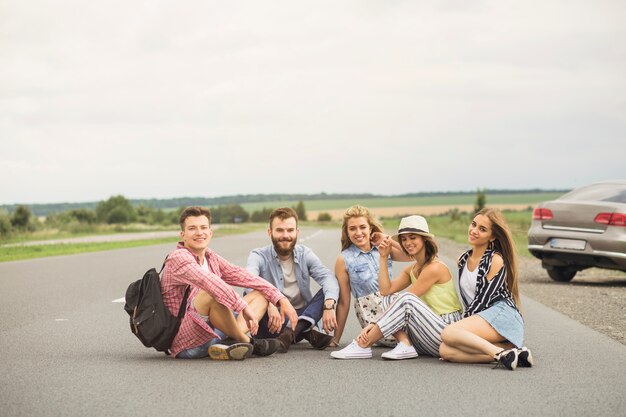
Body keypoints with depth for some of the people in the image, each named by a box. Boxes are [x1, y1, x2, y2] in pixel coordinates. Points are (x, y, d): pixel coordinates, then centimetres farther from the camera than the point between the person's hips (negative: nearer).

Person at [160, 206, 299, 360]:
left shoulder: (211, 258, 14)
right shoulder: (178, 258, -13)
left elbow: (242, 276, 10)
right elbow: (209, 281, -29)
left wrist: (281, 299, 1)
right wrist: (244, 307, -34)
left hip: (213, 334, 9)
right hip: (187, 344, -9)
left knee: (260, 294, 6)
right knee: (212, 293, -33)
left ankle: (230, 343, -21)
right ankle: (248, 342, -15)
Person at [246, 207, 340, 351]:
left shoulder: (305, 254, 4)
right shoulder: (259, 256, -5)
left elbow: (327, 277, -13)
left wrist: (328, 306, -35)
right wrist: (269, 303, -47)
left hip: (303, 317, 2)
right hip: (273, 323, -2)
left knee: (327, 292, -19)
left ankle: (292, 333, -36)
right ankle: (307, 334, -29)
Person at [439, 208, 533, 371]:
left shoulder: (496, 260, -4)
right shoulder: (463, 260, 17)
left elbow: (482, 300, -9)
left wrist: (463, 325, -6)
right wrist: (465, 324, 11)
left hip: (502, 316, -7)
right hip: (477, 319, 7)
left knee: (449, 333, -29)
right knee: (445, 351, -22)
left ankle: (500, 353, -30)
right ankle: (509, 351, -23)